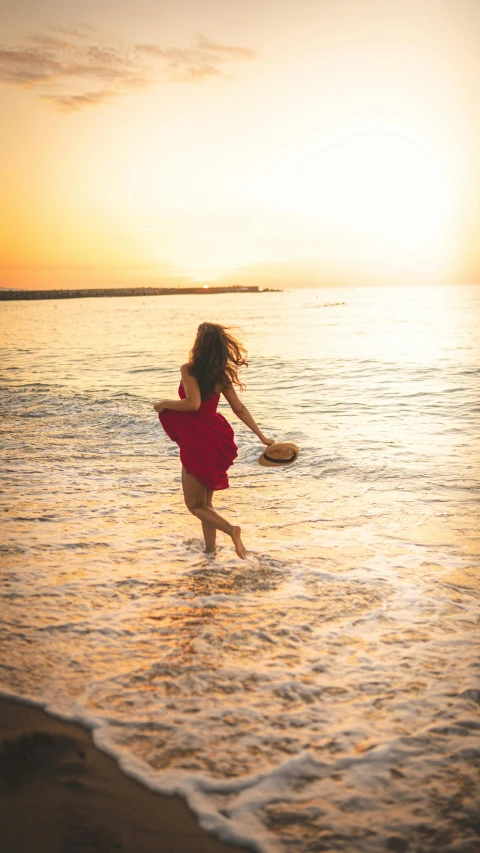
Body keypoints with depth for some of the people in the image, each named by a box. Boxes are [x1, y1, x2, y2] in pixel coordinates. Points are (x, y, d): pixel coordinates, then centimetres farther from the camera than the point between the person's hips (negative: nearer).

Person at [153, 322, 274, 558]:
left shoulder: (188, 370, -15)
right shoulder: (221, 375, 4)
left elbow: (193, 403, -27)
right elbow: (239, 409, 5)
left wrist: (164, 404, -11)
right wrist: (261, 436, 10)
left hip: (196, 443, -7)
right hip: (216, 439, 7)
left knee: (195, 505, 6)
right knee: (205, 502, 20)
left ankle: (230, 529, -16)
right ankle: (210, 550, 24)